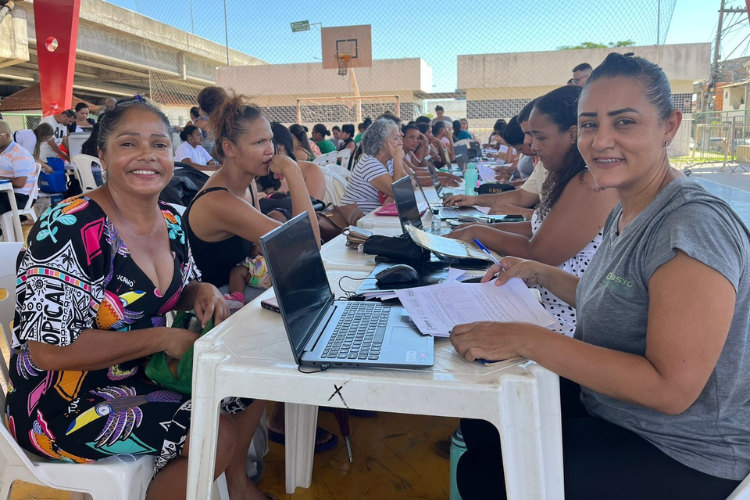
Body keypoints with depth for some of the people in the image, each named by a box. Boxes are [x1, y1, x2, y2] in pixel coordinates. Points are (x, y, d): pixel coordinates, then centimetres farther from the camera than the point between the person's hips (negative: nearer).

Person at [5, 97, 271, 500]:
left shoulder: (170, 221, -1)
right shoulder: (68, 229, -24)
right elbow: (49, 352, -25)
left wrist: (201, 292, -8)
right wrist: (160, 338, -23)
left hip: (143, 375, 8)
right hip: (63, 404, -8)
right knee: (217, 436, -20)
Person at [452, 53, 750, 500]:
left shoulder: (694, 225, -26)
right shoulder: (625, 213, 1)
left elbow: (671, 388, -30)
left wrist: (527, 339, -31)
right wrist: (541, 274, 3)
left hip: (680, 458, -8)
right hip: (605, 405, 8)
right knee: (481, 419, 10)